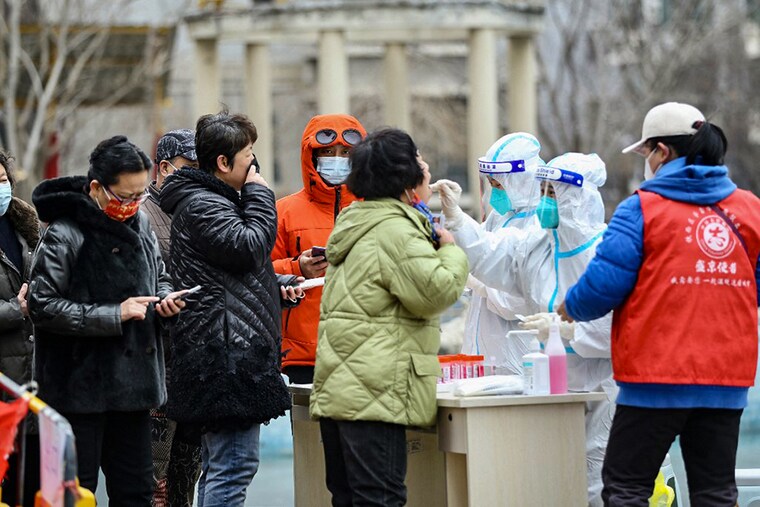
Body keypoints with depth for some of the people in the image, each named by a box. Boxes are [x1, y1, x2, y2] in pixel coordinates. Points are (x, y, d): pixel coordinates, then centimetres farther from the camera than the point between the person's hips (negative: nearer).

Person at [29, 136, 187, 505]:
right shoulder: (65, 235, -14)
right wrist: (114, 315, -19)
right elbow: (42, 305, -18)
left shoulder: (139, 224, 8)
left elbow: (158, 275, 25)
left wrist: (164, 297, 0)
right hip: (81, 388, -7)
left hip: (133, 384, 7)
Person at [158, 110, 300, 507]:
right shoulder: (201, 206, -10)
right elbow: (249, 247, -20)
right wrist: (259, 193, -6)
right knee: (234, 463, -13)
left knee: (217, 464, 14)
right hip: (227, 355, -11)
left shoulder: (215, 200, 23)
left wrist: (277, 287, 14)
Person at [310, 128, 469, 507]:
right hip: (374, 391, -10)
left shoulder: (357, 224, 21)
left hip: (335, 388, 10)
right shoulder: (394, 230, -12)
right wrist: (450, 251, 0)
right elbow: (435, 290, -19)